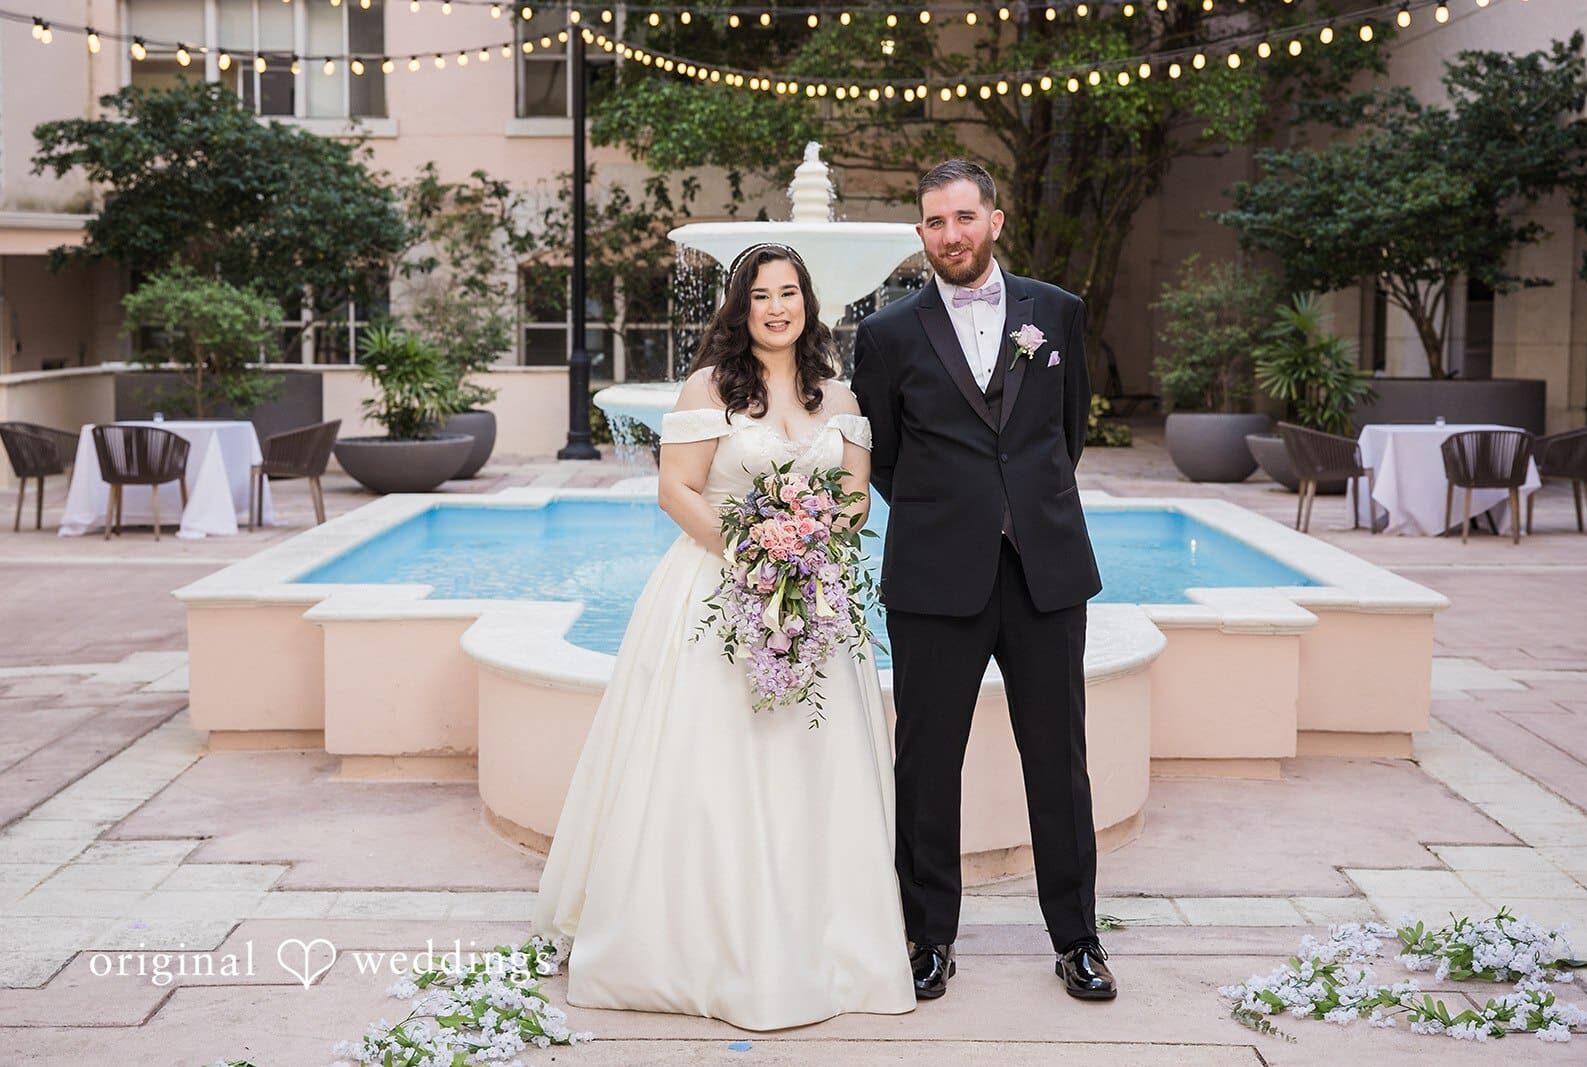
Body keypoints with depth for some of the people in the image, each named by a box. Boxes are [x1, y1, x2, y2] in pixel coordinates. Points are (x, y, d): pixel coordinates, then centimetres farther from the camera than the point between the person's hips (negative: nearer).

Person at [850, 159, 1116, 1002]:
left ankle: (1076, 938, 22)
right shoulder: (889, 334, 2)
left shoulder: (1057, 313, 8)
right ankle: (931, 938, 20)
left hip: (1046, 569, 1)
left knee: (1059, 758, 8)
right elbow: (879, 457, 11)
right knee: (927, 763, 5)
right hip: (934, 581, -1)